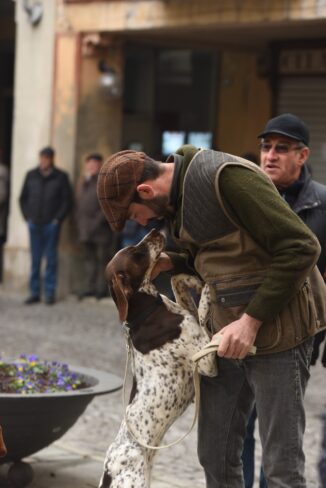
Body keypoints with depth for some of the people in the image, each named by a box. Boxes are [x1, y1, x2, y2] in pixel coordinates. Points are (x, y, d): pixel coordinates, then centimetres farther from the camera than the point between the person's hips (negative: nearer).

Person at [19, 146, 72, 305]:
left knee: (51, 260, 0)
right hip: (34, 225, 2)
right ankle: (34, 293, 9)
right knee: (35, 260, 4)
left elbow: (67, 200, 1)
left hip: (51, 225, -2)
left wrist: (58, 219, -6)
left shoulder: (61, 177, 1)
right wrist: (27, 217, 5)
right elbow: (23, 198, 14)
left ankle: (50, 293, 4)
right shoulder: (31, 176, 8)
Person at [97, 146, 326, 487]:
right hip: (228, 330, 9)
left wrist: (252, 320, -20)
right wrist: (173, 264, 3)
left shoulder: (228, 177, -19)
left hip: (276, 328, -9)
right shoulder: (179, 194, 9)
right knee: (215, 454, 12)